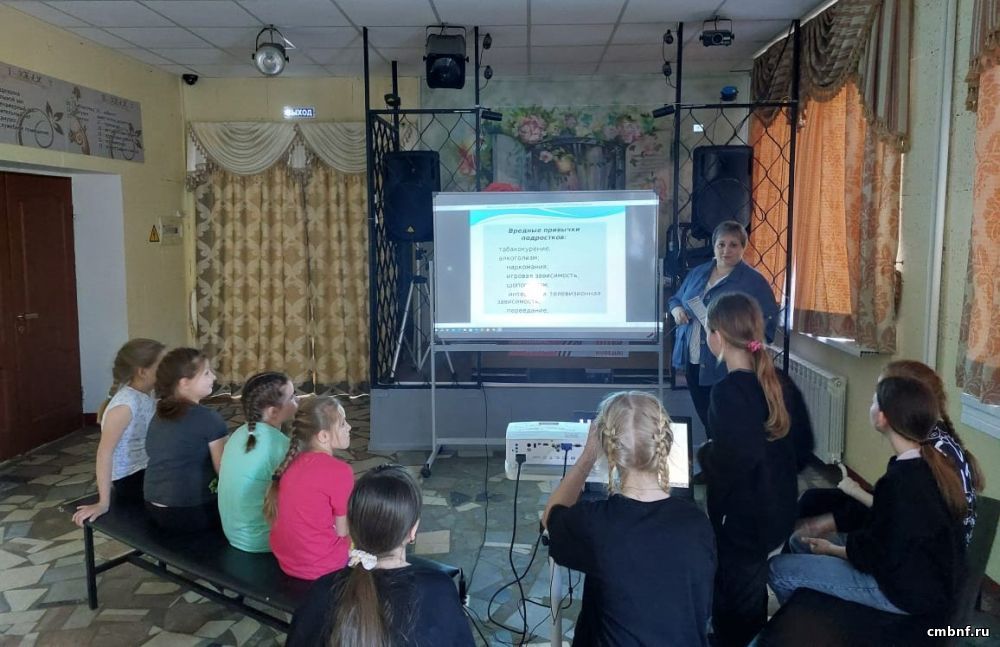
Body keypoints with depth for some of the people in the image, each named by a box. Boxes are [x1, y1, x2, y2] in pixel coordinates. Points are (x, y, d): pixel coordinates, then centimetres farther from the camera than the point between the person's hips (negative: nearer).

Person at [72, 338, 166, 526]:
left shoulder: (145, 397, 5)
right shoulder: (126, 402, -20)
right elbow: (105, 450, -25)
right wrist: (103, 503, -26)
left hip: (147, 476, 8)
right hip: (130, 484, -8)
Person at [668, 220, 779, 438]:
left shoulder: (754, 281, -8)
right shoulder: (698, 272, 11)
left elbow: (767, 324, -12)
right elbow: (675, 298, 21)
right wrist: (676, 309, -2)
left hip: (727, 368, -6)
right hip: (693, 362, 6)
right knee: (704, 418, 17)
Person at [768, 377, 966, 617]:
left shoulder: (902, 482, -32)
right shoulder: (929, 460, -2)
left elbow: (883, 559, -23)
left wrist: (832, 549, -7)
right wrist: (824, 524, 8)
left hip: (912, 590, -9)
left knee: (779, 569, -8)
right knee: (799, 542, 15)